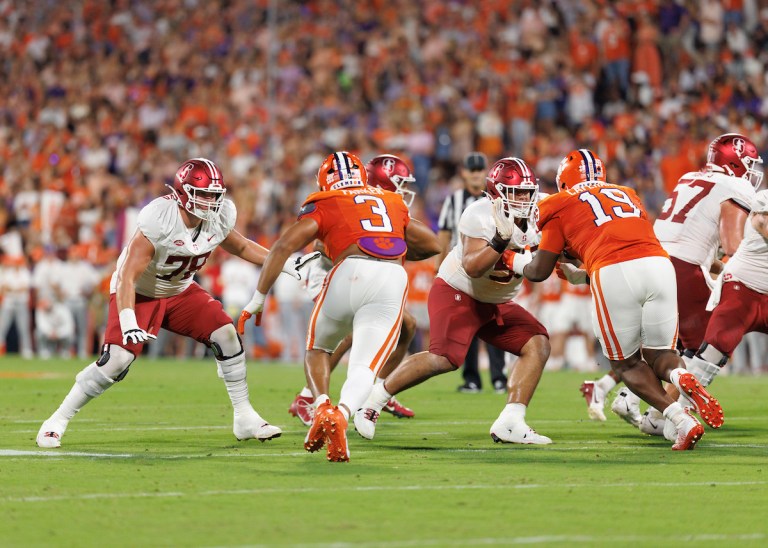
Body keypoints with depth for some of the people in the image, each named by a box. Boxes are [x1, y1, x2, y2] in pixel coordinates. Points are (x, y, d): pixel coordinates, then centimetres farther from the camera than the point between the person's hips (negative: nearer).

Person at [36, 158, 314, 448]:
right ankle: (58, 420, -8)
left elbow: (242, 247, 11)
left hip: (180, 291, 6)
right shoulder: (158, 220, -32)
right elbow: (127, 276, -34)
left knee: (226, 335, -9)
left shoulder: (219, 218, -13)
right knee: (116, 360, -21)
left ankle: (245, 417, 5)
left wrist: (286, 264, 4)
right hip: (141, 293, -6)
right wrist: (127, 321, -46)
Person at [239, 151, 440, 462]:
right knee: (364, 367, -1)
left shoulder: (324, 206, 19)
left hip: (352, 273, -1)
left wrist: (258, 298, 10)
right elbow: (432, 245, 36)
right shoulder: (393, 204, 30)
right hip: (393, 282, 2)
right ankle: (341, 413, -32)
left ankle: (322, 405, -2)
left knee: (318, 348, 24)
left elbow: (284, 246, 7)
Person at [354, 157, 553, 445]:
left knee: (538, 344, -9)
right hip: (457, 293, -8)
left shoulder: (535, 218, 0)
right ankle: (374, 400, -7)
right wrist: (500, 240, -41)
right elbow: (473, 268, -30)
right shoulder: (481, 215, -22)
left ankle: (510, 423, -10)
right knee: (445, 359, -25)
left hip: (496, 303, 8)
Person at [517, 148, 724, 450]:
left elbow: (539, 271, 21)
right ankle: (682, 377, -18)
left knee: (627, 364, 15)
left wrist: (516, 263, 43)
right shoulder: (627, 194, 33)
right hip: (659, 265, 4)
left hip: (613, 276, -4)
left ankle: (681, 420, -9)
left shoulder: (562, 205, 19)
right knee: (659, 354, 20)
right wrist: (580, 277, 48)